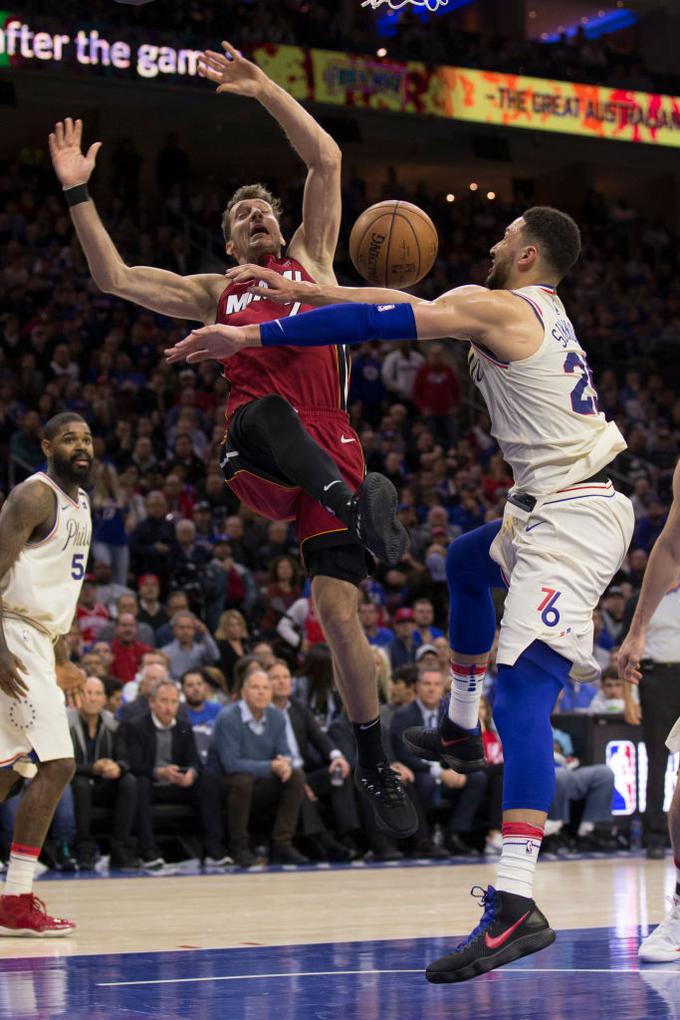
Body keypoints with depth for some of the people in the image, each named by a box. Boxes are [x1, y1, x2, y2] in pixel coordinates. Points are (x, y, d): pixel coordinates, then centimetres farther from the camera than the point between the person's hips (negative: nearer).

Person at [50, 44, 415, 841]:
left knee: (338, 608, -7)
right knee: (263, 411, -38)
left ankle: (373, 766, 3)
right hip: (255, 460, 0)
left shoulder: (311, 258, 23)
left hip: (330, 449, 0)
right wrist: (78, 193, 14)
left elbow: (327, 161, 12)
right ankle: (357, 504, -61)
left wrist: (264, 90, 9)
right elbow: (114, 278, 19)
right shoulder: (213, 292, 27)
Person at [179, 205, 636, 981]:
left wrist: (249, 336, -11)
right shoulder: (535, 311, 17)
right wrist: (297, 289, 22)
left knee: (520, 697, -20)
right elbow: (406, 303, 21)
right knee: (468, 560, 36)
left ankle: (515, 908, -29)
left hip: (572, 522, -10)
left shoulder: (500, 307, -11)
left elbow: (375, 322, -15)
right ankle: (460, 733, 46)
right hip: (552, 510, 10)